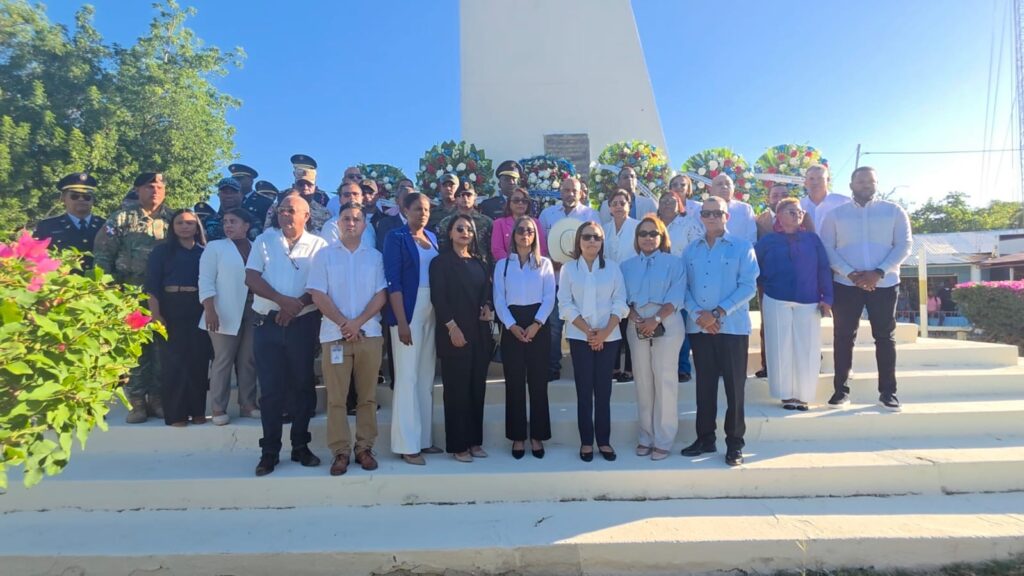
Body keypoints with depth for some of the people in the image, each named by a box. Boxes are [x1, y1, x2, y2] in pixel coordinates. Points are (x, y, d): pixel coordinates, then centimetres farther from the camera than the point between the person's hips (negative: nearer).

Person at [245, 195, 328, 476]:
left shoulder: (319, 245, 3)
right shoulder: (264, 240, 7)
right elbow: (251, 278, -2)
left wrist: (298, 304, -17)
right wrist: (284, 300, -14)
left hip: (303, 324, 0)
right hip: (268, 323, 1)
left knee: (303, 386, 6)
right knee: (270, 388, 3)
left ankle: (300, 446, 18)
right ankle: (270, 451, 12)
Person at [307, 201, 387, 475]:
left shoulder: (375, 256, 9)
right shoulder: (324, 255, 7)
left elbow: (381, 295, 2)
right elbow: (318, 295, -1)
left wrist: (358, 322, -10)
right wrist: (343, 323, -10)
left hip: (369, 334, 1)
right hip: (335, 334, -1)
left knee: (368, 396, 5)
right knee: (336, 397, 0)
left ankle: (365, 447, 14)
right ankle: (340, 451, 8)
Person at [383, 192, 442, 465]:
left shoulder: (432, 237, 14)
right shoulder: (396, 237, -4)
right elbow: (393, 282, -11)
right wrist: (402, 322, -18)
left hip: (432, 313, 6)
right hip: (408, 312, -6)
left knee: (427, 377, 10)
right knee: (408, 377, -4)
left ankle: (424, 438, 19)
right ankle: (407, 445, 3)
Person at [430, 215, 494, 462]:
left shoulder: (480, 262, 15)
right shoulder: (441, 262, -1)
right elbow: (437, 297, -8)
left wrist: (487, 307, -2)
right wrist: (452, 327, -15)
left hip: (480, 332, 6)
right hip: (454, 332, -5)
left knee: (477, 388, 8)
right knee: (457, 389, -1)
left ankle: (475, 441, 19)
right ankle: (458, 445, 8)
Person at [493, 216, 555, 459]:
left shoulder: (545, 264, 8)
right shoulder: (502, 264, 10)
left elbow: (549, 298, 0)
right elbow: (499, 300, 2)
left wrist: (536, 324, -13)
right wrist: (512, 326, -11)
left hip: (538, 327, 0)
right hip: (512, 327, 1)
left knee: (538, 382, 2)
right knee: (514, 383, 3)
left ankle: (537, 436, 13)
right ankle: (517, 436, 13)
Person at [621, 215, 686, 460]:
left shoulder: (673, 263, 4)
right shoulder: (627, 266, 14)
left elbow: (676, 298, -6)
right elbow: (622, 298, 7)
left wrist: (656, 319, -17)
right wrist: (636, 319, -10)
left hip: (666, 325, -3)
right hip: (637, 327, 3)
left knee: (665, 380, -4)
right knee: (642, 380, 6)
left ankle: (663, 440, 4)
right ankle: (646, 436, 16)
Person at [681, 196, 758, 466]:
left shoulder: (742, 247, 0)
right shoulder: (691, 250, 10)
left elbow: (748, 286, -8)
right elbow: (685, 286, 5)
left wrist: (719, 313, -16)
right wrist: (698, 314, -11)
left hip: (732, 327, -3)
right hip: (699, 327, 3)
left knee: (734, 386, 3)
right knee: (704, 384, 11)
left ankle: (735, 443, 14)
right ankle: (705, 438, 22)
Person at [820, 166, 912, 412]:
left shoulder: (894, 211, 7)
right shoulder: (835, 214, 6)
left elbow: (904, 245, -1)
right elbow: (827, 249, -1)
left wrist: (878, 273, -15)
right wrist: (851, 273, -15)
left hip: (884, 283, 1)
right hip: (845, 284, 0)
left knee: (885, 337, 5)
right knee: (843, 337, 2)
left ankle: (888, 392, 14)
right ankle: (841, 390, 10)